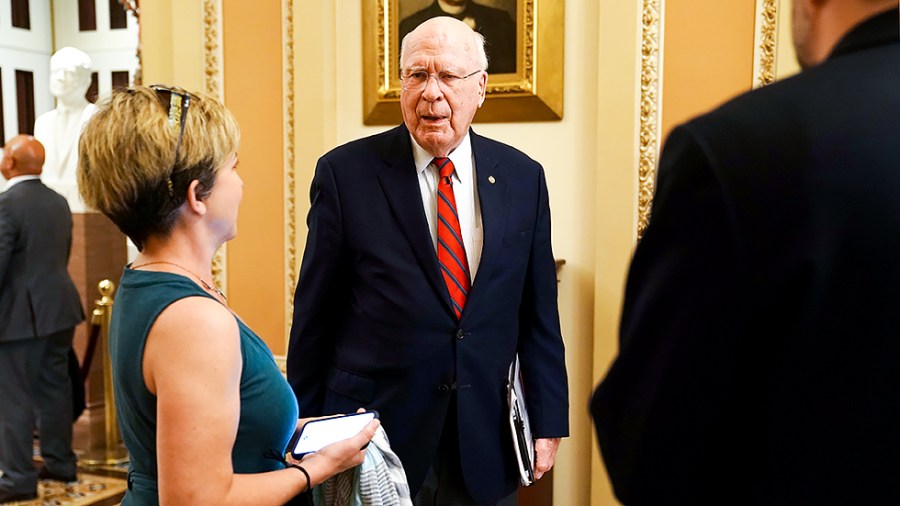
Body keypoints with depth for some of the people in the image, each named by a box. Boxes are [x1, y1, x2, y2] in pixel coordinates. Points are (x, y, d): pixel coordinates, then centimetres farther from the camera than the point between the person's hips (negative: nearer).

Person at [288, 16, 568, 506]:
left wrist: (548, 422, 4)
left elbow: (537, 314, 4)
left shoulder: (522, 178, 1)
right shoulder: (345, 172, -7)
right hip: (374, 433, -2)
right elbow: (314, 316, -3)